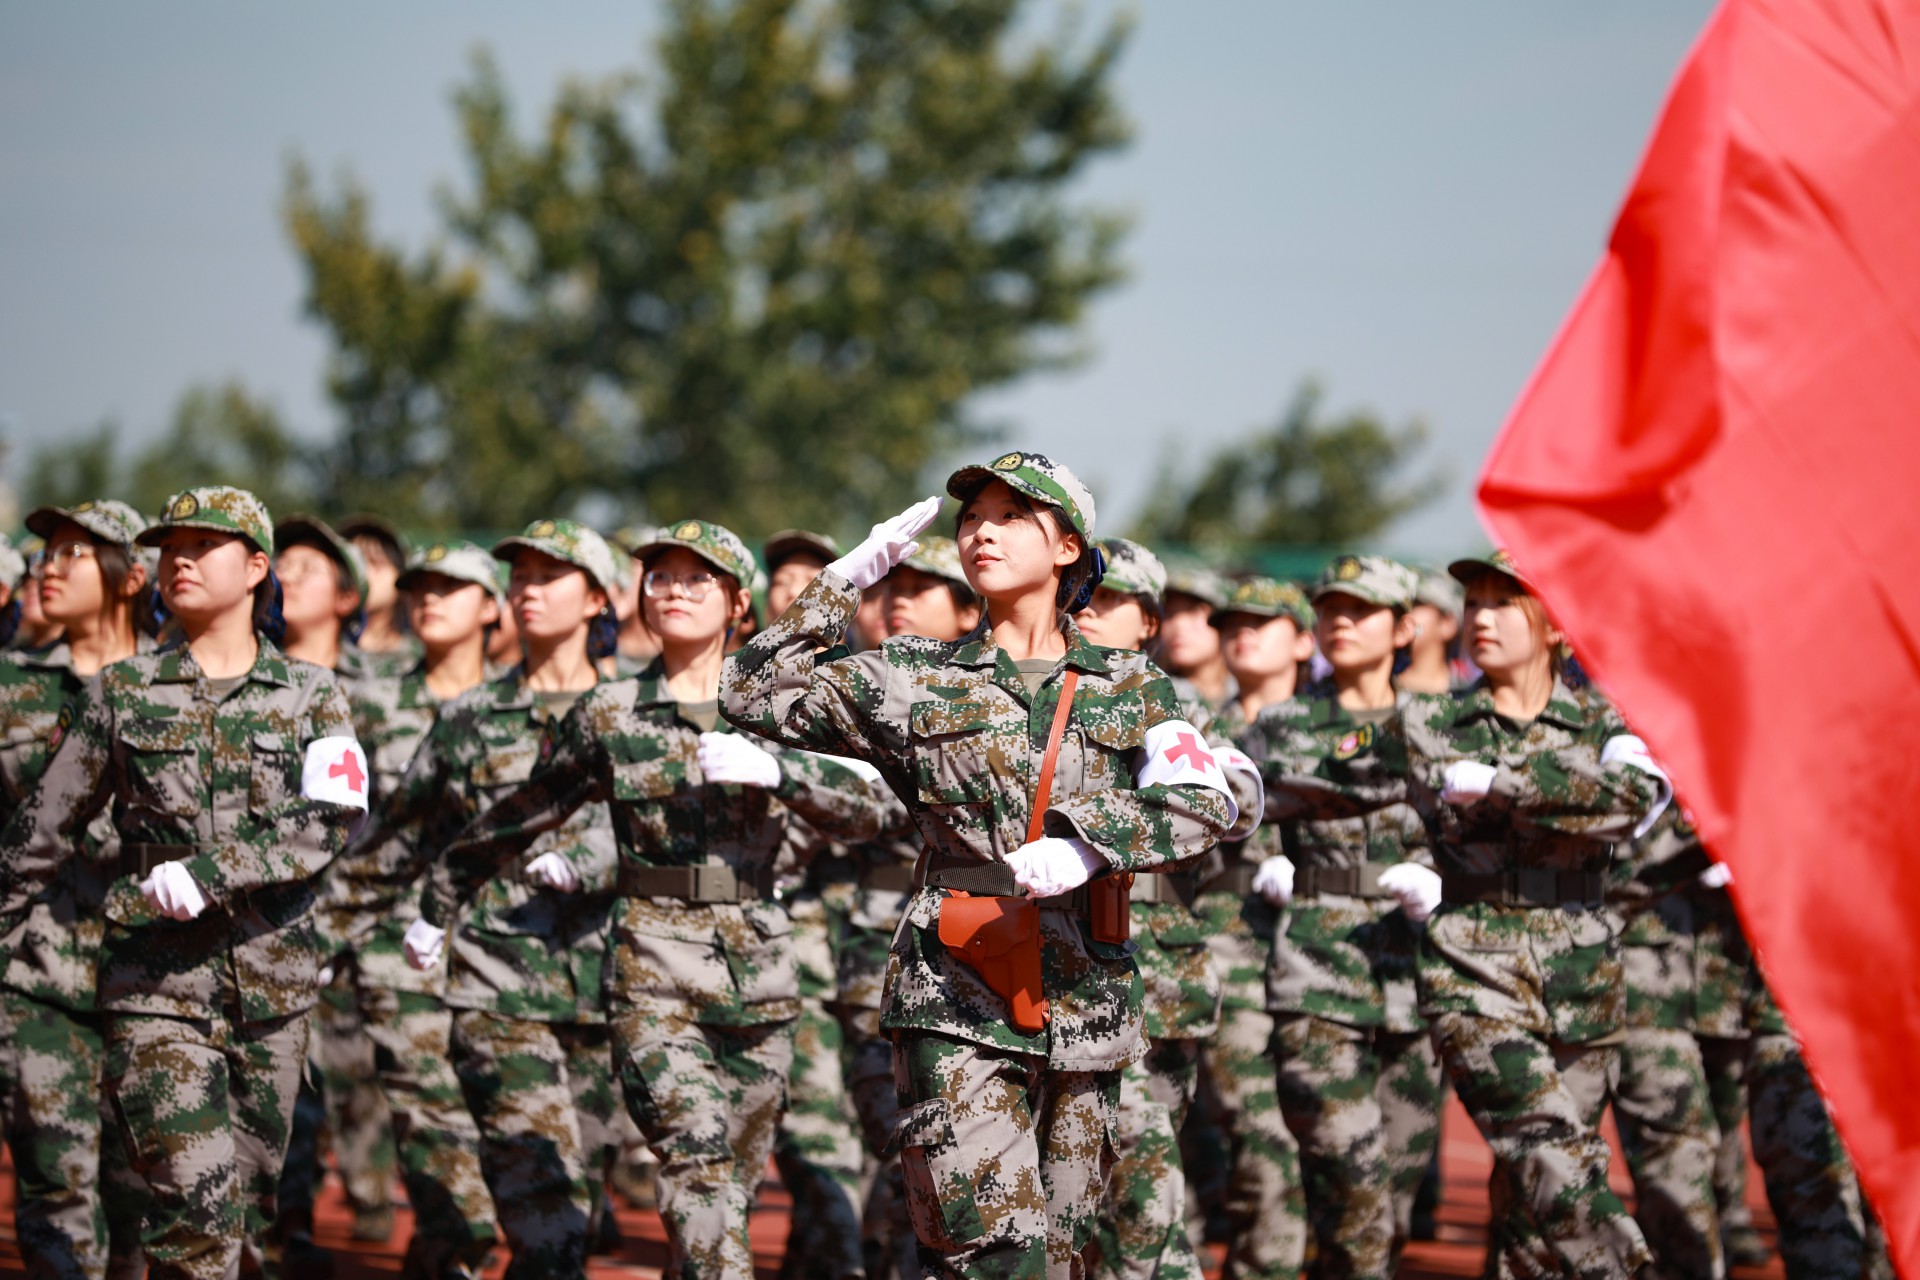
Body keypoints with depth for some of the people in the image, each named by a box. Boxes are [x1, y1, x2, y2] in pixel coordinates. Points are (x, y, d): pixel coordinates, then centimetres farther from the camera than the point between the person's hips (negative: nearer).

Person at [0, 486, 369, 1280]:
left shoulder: (311, 696, 5)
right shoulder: (121, 695, 4)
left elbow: (330, 822, -9)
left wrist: (209, 872, -20)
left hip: (273, 976, 2)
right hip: (157, 982, -2)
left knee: (249, 1201, 8)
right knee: (198, 1201, -16)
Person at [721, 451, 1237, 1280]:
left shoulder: (1130, 690, 8)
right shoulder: (915, 682, 8)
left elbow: (1204, 805, -6)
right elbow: (757, 694, 7)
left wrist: (1089, 844, -22)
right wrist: (849, 579, 6)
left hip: (1083, 1003, 2)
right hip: (957, 1003, -2)